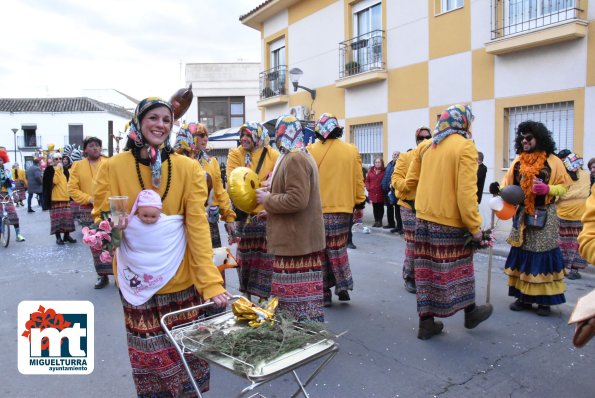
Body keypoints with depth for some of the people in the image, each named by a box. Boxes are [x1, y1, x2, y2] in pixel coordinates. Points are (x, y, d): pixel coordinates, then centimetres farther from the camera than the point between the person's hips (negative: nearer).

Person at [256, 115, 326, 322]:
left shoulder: (294, 158, -16)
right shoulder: (303, 156, 17)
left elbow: (297, 200, -24)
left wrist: (267, 200, -12)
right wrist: (273, 192, 15)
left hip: (296, 240, -11)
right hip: (304, 237, 11)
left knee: (296, 295, -4)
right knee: (305, 292, 16)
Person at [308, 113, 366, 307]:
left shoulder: (311, 150, -7)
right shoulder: (351, 150, 2)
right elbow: (358, 180, 5)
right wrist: (359, 204, 14)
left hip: (318, 209, -2)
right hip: (343, 208, 3)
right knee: (338, 249, 16)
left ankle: (324, 292, 11)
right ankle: (342, 287, 17)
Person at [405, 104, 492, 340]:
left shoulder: (427, 146, 9)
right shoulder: (465, 146, -10)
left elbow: (411, 180, 10)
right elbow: (466, 191, -17)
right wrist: (474, 226, -12)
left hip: (424, 217, 6)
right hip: (450, 220, -6)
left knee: (427, 269, 10)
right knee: (457, 268, 11)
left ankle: (426, 322, 18)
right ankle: (470, 313, 32)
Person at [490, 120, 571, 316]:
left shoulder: (553, 161, -3)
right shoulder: (518, 161, 8)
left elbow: (564, 187, -3)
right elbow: (508, 181, 2)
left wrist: (547, 189, -21)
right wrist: (499, 188, -19)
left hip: (544, 217, -4)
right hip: (522, 216, 4)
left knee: (542, 255, -2)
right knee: (521, 255, 7)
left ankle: (544, 299, 8)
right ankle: (523, 296, 17)